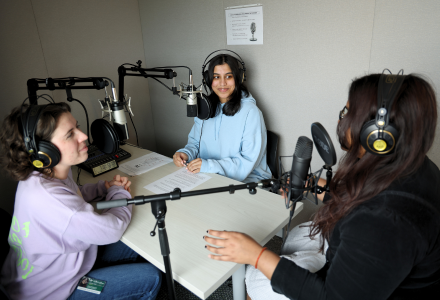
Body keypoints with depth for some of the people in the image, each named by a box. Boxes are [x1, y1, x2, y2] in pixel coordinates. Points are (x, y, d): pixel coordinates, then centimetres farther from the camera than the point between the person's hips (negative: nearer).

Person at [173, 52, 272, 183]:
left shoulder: (250, 112, -14)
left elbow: (249, 161, -18)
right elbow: (195, 143, 15)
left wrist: (209, 165, -27)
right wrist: (185, 153, -8)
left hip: (246, 181, -5)